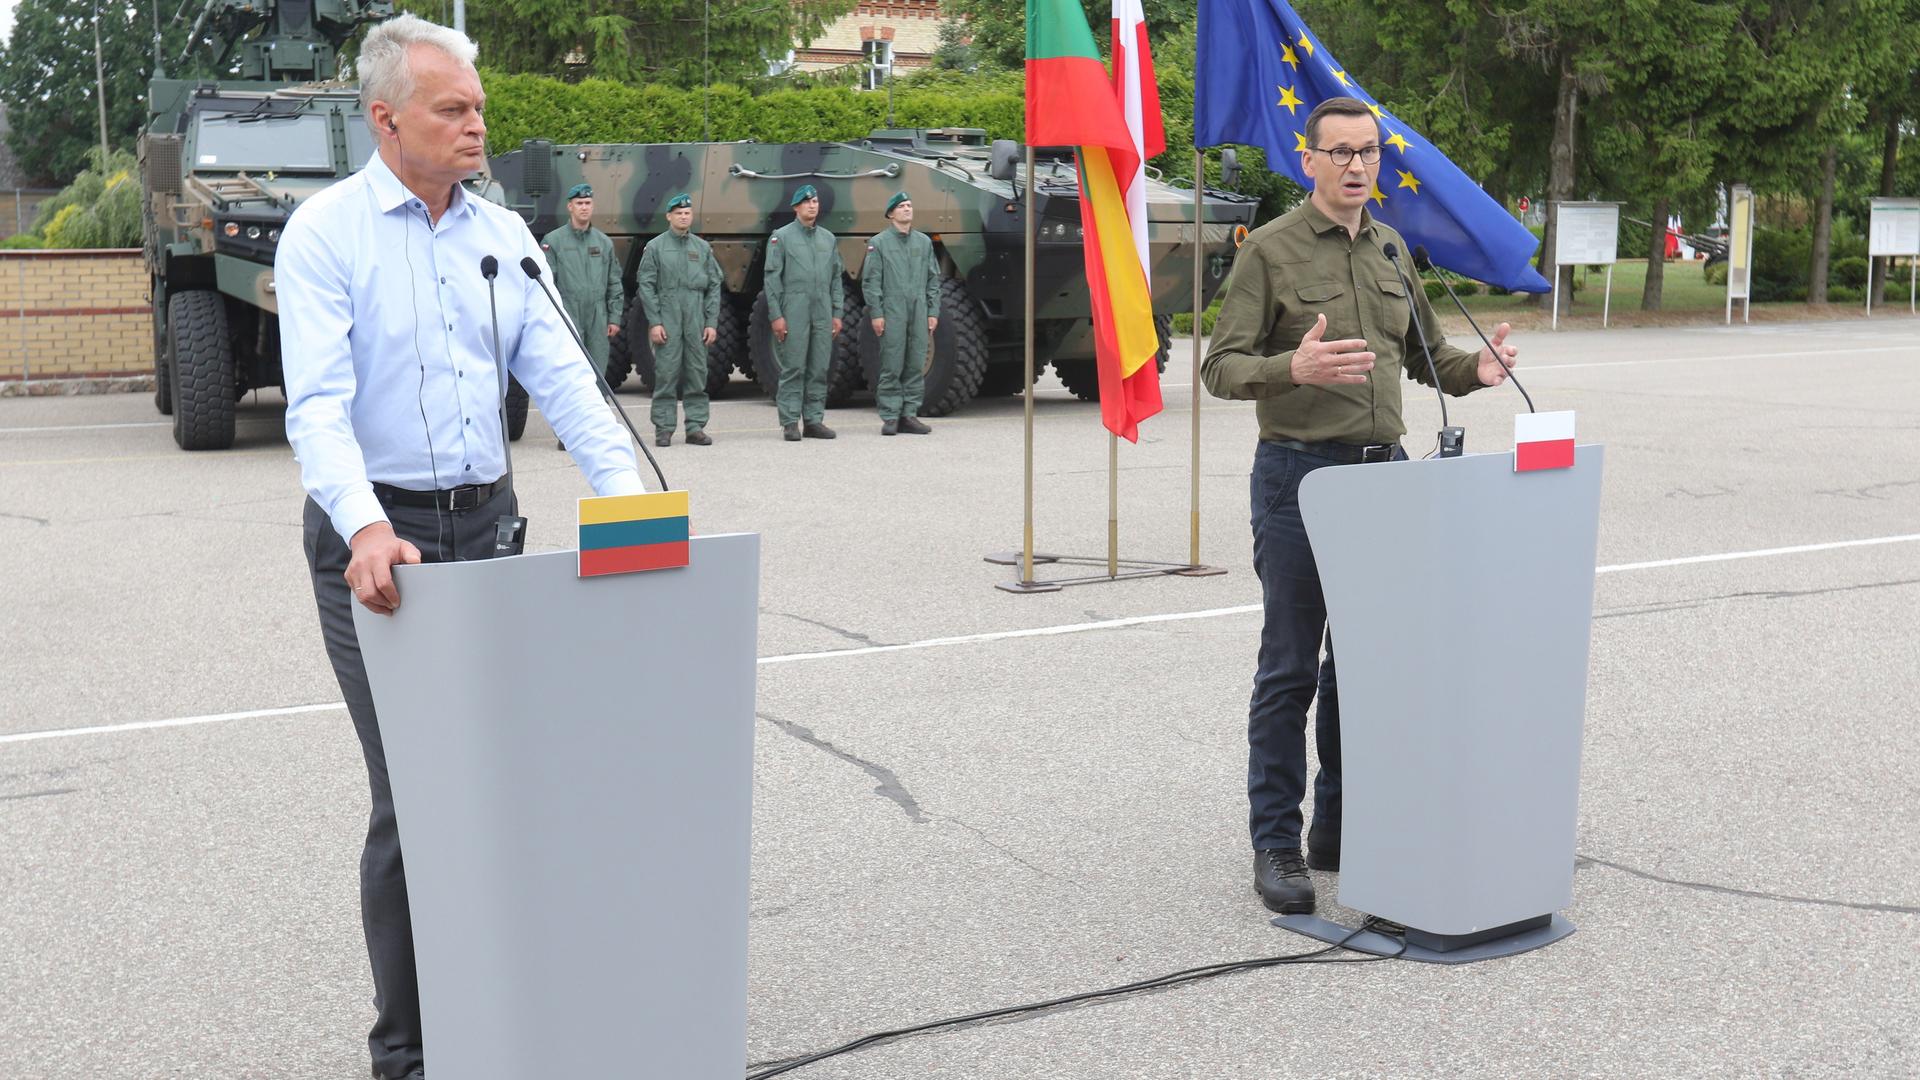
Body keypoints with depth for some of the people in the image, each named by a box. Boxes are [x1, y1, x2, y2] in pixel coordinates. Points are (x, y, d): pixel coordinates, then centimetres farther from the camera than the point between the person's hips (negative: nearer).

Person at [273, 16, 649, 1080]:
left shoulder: (503, 233, 8)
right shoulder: (326, 231, -8)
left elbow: (561, 376, 3)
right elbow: (318, 403, -18)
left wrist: (629, 495, -12)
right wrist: (366, 528, -35)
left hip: (487, 520, 5)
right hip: (376, 534, -5)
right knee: (412, 793, -2)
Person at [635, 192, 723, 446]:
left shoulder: (703, 248, 12)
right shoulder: (655, 247, 4)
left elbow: (714, 287, 12)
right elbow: (646, 286, 0)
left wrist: (712, 323, 3)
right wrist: (654, 322, -8)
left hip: (696, 321, 3)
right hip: (667, 321, -3)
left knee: (697, 375, 3)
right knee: (666, 375, -4)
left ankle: (696, 427, 9)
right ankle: (663, 429, 1)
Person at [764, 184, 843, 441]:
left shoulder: (828, 238, 16)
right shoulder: (781, 237, 2)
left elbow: (836, 278, 18)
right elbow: (772, 277, -2)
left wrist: (836, 313, 11)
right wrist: (776, 315, -9)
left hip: (822, 313, 5)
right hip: (794, 312, -5)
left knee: (819, 369, 5)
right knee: (793, 369, -4)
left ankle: (814, 420, 12)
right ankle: (790, 423, 0)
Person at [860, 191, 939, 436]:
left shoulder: (924, 242, 16)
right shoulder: (879, 243, 4)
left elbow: (933, 279, 17)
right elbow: (870, 281, 0)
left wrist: (933, 312, 9)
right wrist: (876, 314, -8)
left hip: (919, 314, 4)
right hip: (892, 314, -4)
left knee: (916, 367, 3)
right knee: (891, 367, -4)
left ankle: (909, 415, 10)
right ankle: (890, 417, 0)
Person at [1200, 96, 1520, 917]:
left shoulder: (1392, 249, 14)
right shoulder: (1270, 249, -5)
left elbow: (1422, 355, 22)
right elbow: (1220, 368, -10)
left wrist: (1477, 368, 1)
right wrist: (1294, 367, -29)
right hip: (1299, 472, -6)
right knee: (1290, 669, -2)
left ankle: (1343, 830, 23)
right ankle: (1276, 844, 7)